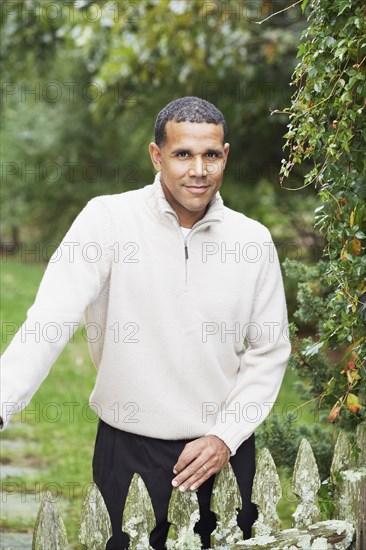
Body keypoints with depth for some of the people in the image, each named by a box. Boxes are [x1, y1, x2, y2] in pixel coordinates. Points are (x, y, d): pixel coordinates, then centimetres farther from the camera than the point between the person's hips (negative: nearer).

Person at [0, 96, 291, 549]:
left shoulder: (253, 239, 0)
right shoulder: (107, 220, -9)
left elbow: (269, 351, 7)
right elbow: (51, 321, -19)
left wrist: (227, 436, -4)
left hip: (224, 453, 2)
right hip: (129, 453, -2)